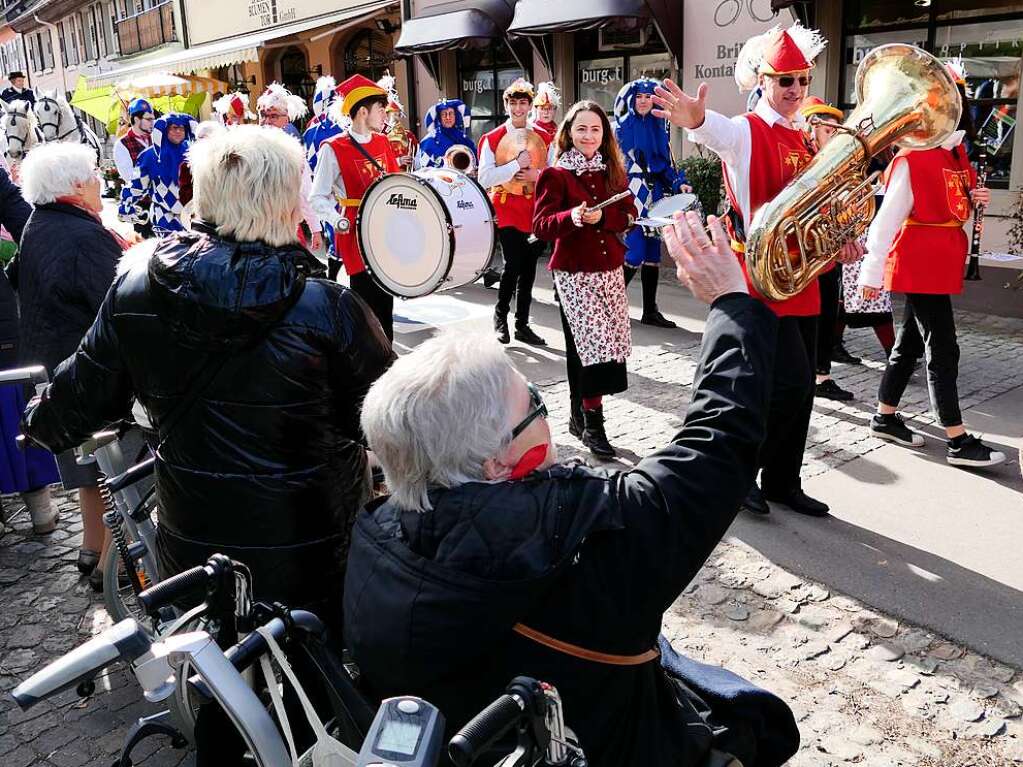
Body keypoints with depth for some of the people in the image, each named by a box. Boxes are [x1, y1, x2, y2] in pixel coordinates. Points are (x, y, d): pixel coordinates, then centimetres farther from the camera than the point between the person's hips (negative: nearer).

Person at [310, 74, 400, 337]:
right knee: (367, 302, -2)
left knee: (386, 297, 13)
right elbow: (318, 198, -9)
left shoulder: (383, 141, 10)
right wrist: (340, 222, -24)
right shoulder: (333, 149, -9)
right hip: (357, 234, -6)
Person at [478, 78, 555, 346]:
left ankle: (522, 324, 19)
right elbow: (484, 178, -10)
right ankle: (500, 317, 11)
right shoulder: (492, 139, -1)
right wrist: (517, 165, -16)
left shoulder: (544, 138, 8)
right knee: (513, 265, -11)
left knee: (529, 268, 8)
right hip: (507, 209, -3)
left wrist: (537, 175, -12)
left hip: (536, 210, 4)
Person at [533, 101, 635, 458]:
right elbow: (541, 226, -11)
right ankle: (592, 423, -5)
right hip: (573, 271, -5)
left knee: (586, 344, 8)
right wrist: (573, 216, -29)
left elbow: (628, 215, 3)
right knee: (592, 341, -12)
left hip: (610, 268, 5)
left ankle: (580, 415, 22)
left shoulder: (613, 171, 11)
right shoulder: (555, 174, -3)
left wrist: (601, 217, -16)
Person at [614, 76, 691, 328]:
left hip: (654, 197, 6)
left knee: (653, 253, 6)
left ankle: (650, 311, 13)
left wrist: (678, 184, 2)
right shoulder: (622, 128, -1)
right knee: (635, 254, -13)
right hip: (631, 196, -6)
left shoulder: (658, 128, 15)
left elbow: (666, 162, 17)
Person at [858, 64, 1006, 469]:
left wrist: (975, 199, 1)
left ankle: (885, 417, 26)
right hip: (919, 262, -9)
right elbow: (888, 216, -18)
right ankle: (958, 441, -2)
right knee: (942, 348, -7)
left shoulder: (957, 154, 12)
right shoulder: (911, 160, -14)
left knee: (911, 341, 14)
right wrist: (872, 270, -21)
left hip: (944, 260, 9)